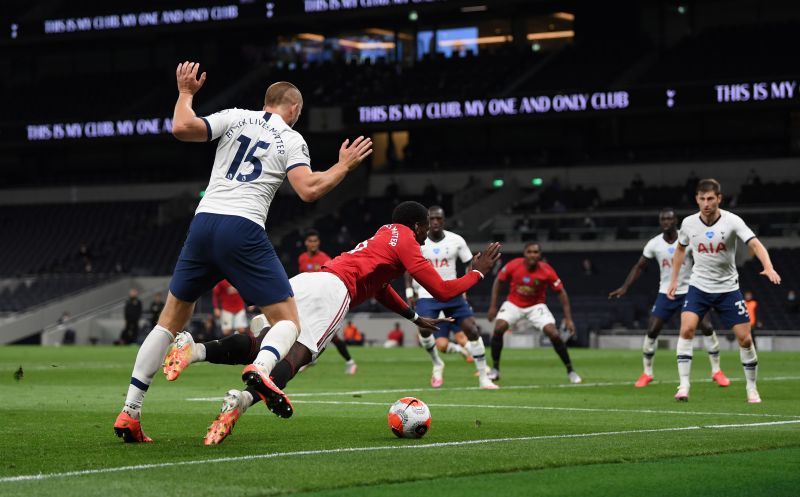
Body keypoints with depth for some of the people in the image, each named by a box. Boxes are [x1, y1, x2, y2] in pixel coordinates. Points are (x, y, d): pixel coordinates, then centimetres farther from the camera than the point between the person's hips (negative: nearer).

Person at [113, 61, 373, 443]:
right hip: (243, 230, -4)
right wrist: (343, 167, 8)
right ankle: (259, 372, -32)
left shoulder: (235, 118, 13)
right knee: (287, 321, 4)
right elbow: (309, 190, -8)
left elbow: (181, 128, 2)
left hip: (203, 224, 4)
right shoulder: (291, 140, 6)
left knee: (171, 320, 16)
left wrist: (185, 93, 19)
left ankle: (129, 415, 11)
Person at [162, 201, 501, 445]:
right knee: (297, 356, -24)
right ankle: (242, 401, -50)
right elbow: (442, 291, 7)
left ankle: (194, 350, -24)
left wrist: (415, 318, 58)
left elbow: (379, 288, 53)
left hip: (304, 282, 8)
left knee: (260, 345, -1)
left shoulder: (382, 237, 37)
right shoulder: (406, 242, 12)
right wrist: (478, 272, 23)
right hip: (332, 289, -8)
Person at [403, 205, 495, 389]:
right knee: (424, 329, -23)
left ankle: (483, 378, 1)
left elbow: (470, 264, 5)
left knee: (471, 329, -9)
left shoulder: (456, 241, -4)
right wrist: (409, 292, -2)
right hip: (427, 296, -1)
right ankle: (437, 365, 6)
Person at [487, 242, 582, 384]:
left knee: (554, 334, -18)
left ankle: (570, 371, -1)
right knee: (498, 329, -21)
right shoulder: (513, 265, -20)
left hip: (536, 306, -1)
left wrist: (568, 318, -17)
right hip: (514, 303, 1)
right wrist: (493, 306, -6)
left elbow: (561, 292, -13)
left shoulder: (547, 271, -22)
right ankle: (495, 369, -3)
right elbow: (498, 281, -3)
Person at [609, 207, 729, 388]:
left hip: (689, 291, -1)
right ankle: (647, 373, 10)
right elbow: (639, 267, 3)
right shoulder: (654, 244, -5)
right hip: (666, 293, 1)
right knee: (652, 331, -6)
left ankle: (716, 371, 3)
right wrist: (624, 287, -6)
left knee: (707, 327, -11)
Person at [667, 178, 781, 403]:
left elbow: (755, 244, -26)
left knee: (745, 338, -2)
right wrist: (674, 280, 12)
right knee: (687, 328, -21)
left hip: (728, 289, -1)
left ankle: (752, 389, 16)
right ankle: (684, 386, -17)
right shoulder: (689, 223, -6)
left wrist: (768, 267, -44)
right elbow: (680, 248, 14)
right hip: (699, 287, 1)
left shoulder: (732, 221, -15)